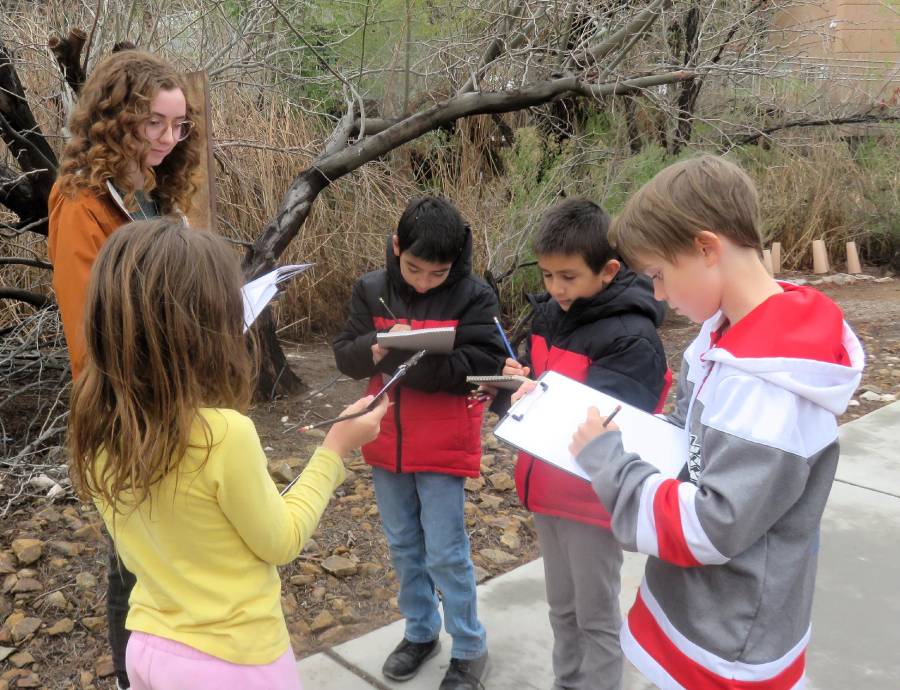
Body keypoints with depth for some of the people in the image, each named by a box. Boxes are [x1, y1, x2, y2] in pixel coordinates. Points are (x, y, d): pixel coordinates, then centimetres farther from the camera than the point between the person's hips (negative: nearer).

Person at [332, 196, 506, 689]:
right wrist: (376, 348, -25)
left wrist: (399, 357, -25)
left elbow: (481, 367, -20)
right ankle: (420, 631, 37)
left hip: (444, 446, -4)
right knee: (403, 546, 18)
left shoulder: (473, 296, -12)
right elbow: (345, 356, -2)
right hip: (387, 442, 5)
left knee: (446, 553, 3)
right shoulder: (371, 290, -1)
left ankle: (469, 649, 22)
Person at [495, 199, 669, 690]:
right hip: (546, 486, 7)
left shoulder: (632, 336, -21)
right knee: (561, 607, 23)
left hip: (593, 496, -7)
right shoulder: (548, 314, 2)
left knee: (597, 615, 11)